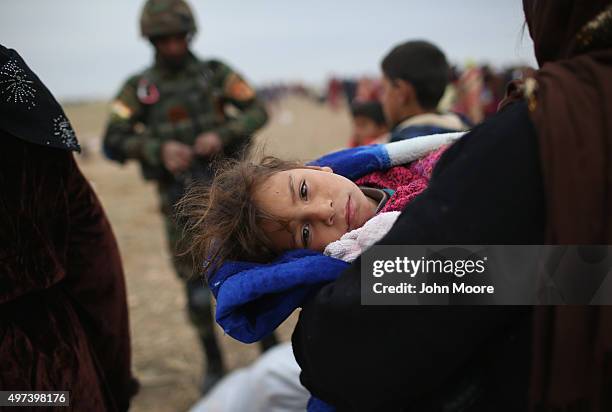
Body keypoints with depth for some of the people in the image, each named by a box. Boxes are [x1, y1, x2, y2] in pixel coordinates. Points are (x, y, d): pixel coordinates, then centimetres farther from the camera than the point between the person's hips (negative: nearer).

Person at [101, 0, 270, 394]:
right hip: (180, 196, 0)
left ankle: (270, 347, 22)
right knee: (196, 283, 5)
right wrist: (158, 148, -21)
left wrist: (222, 135, -18)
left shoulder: (215, 73, 1)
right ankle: (214, 364, 23)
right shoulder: (139, 88, 1)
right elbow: (113, 142, -4)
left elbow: (258, 111, -1)